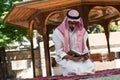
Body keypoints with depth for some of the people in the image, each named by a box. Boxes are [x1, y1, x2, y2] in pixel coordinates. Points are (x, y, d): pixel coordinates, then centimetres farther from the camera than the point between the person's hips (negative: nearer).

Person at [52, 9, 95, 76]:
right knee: (75, 69, -33)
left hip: (80, 57, 4)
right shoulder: (58, 32, -10)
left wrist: (86, 55, -14)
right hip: (64, 58, -4)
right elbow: (59, 51, -10)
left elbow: (84, 47, 8)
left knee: (91, 66, -23)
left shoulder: (82, 31, 3)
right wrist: (70, 57, -24)